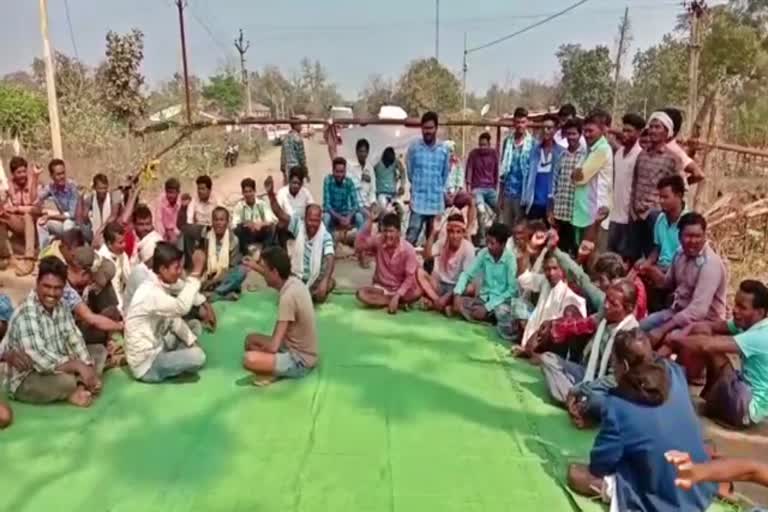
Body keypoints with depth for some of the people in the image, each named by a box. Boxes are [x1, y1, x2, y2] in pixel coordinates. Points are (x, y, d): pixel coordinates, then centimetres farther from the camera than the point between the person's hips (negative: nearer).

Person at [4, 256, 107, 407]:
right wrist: (79, 366, -26)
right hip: (26, 380, -9)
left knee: (100, 351, 5)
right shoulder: (27, 314, -27)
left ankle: (81, 386, -15)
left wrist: (88, 368, -15)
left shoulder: (60, 306, -1)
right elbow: (41, 361, -33)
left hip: (57, 365, 9)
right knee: (66, 380, -36)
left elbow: (74, 340, -2)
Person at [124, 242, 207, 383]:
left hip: (155, 347, 9)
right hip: (146, 364, -9)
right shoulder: (150, 293, -28)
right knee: (198, 356, -23)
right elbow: (181, 307, -44)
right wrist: (196, 273, -41)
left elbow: (174, 318, 9)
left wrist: (193, 342, 0)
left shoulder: (159, 287, 3)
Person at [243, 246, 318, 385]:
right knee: (251, 339, 17)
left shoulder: (287, 297, -29)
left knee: (249, 359, -28)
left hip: (300, 361, -10)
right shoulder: (294, 282, -3)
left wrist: (259, 349, -8)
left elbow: (274, 346, -27)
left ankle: (274, 372, -2)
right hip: (299, 350, 10)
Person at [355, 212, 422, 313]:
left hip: (401, 288, -3)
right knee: (361, 294, -29)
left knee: (417, 292, -33)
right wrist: (370, 221, -28)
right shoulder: (378, 242, -10)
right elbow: (359, 246, -26)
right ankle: (401, 303, -20)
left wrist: (397, 296, -28)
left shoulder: (408, 249, -17)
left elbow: (410, 277, -18)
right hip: (381, 287, 3)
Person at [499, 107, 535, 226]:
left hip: (523, 192, -4)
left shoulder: (533, 143, -5)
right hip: (507, 192, 4)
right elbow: (502, 169, 12)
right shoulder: (507, 141, 8)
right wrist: (500, 196, 11)